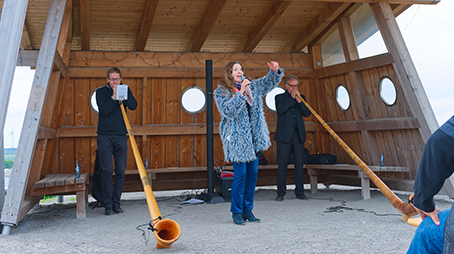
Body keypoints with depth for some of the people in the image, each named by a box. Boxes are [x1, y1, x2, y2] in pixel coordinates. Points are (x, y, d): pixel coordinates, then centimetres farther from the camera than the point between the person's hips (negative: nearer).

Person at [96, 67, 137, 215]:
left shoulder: (126, 90, 12)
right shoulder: (101, 92, 5)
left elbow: (133, 106, -4)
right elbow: (104, 110, -9)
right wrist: (114, 96, -14)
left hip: (121, 136, 2)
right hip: (105, 136, -2)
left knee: (120, 171, 1)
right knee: (107, 171, -4)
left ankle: (116, 203, 12)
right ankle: (108, 204, 4)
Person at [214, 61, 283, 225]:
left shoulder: (252, 87, 15)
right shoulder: (221, 92, -1)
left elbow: (269, 82, 22)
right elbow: (228, 111, -16)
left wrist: (275, 71, 2)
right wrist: (240, 93, -21)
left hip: (253, 138, 6)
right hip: (237, 139, -6)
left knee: (253, 173, 7)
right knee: (240, 174, -8)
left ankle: (247, 210, 19)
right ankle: (236, 212, 7)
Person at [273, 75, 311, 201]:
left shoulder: (301, 97, 17)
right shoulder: (279, 97, 6)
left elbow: (307, 113, 3)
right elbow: (280, 109, -15)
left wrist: (299, 101, -7)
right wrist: (292, 98, -10)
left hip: (298, 134, 3)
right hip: (284, 135, -3)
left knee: (299, 163, 4)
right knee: (282, 164, -2)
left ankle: (299, 191, 13)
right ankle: (281, 192, 6)